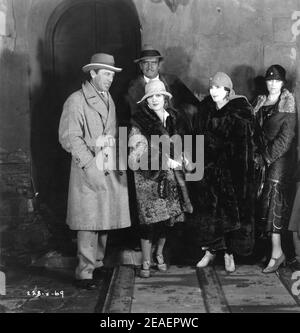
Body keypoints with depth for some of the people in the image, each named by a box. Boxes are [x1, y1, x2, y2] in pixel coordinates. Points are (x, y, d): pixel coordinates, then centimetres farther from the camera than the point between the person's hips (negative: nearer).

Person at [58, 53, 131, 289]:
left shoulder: (109, 100, 18)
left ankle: (97, 264, 24)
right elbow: (69, 137, -13)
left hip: (112, 171, 7)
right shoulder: (76, 101, -5)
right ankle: (84, 273, 2)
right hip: (89, 172, -7)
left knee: (105, 220, 11)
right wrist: (91, 164, -19)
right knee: (89, 222, -6)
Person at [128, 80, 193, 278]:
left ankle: (159, 254, 30)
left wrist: (183, 159, 4)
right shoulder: (140, 122, -7)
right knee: (150, 220, -4)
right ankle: (146, 263, 10)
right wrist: (164, 159, -19)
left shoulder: (173, 118, 11)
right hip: (148, 177, -5)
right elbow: (137, 154, -13)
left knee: (167, 219, 9)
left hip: (170, 175, 5)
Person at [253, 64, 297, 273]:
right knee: (264, 198, 2)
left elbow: (285, 137, -10)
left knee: (274, 196, -11)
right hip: (263, 157, 6)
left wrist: (266, 157, -12)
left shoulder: (288, 103, -4)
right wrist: (256, 153, 1)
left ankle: (277, 252, -9)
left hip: (280, 157, -5)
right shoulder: (260, 103, 15)